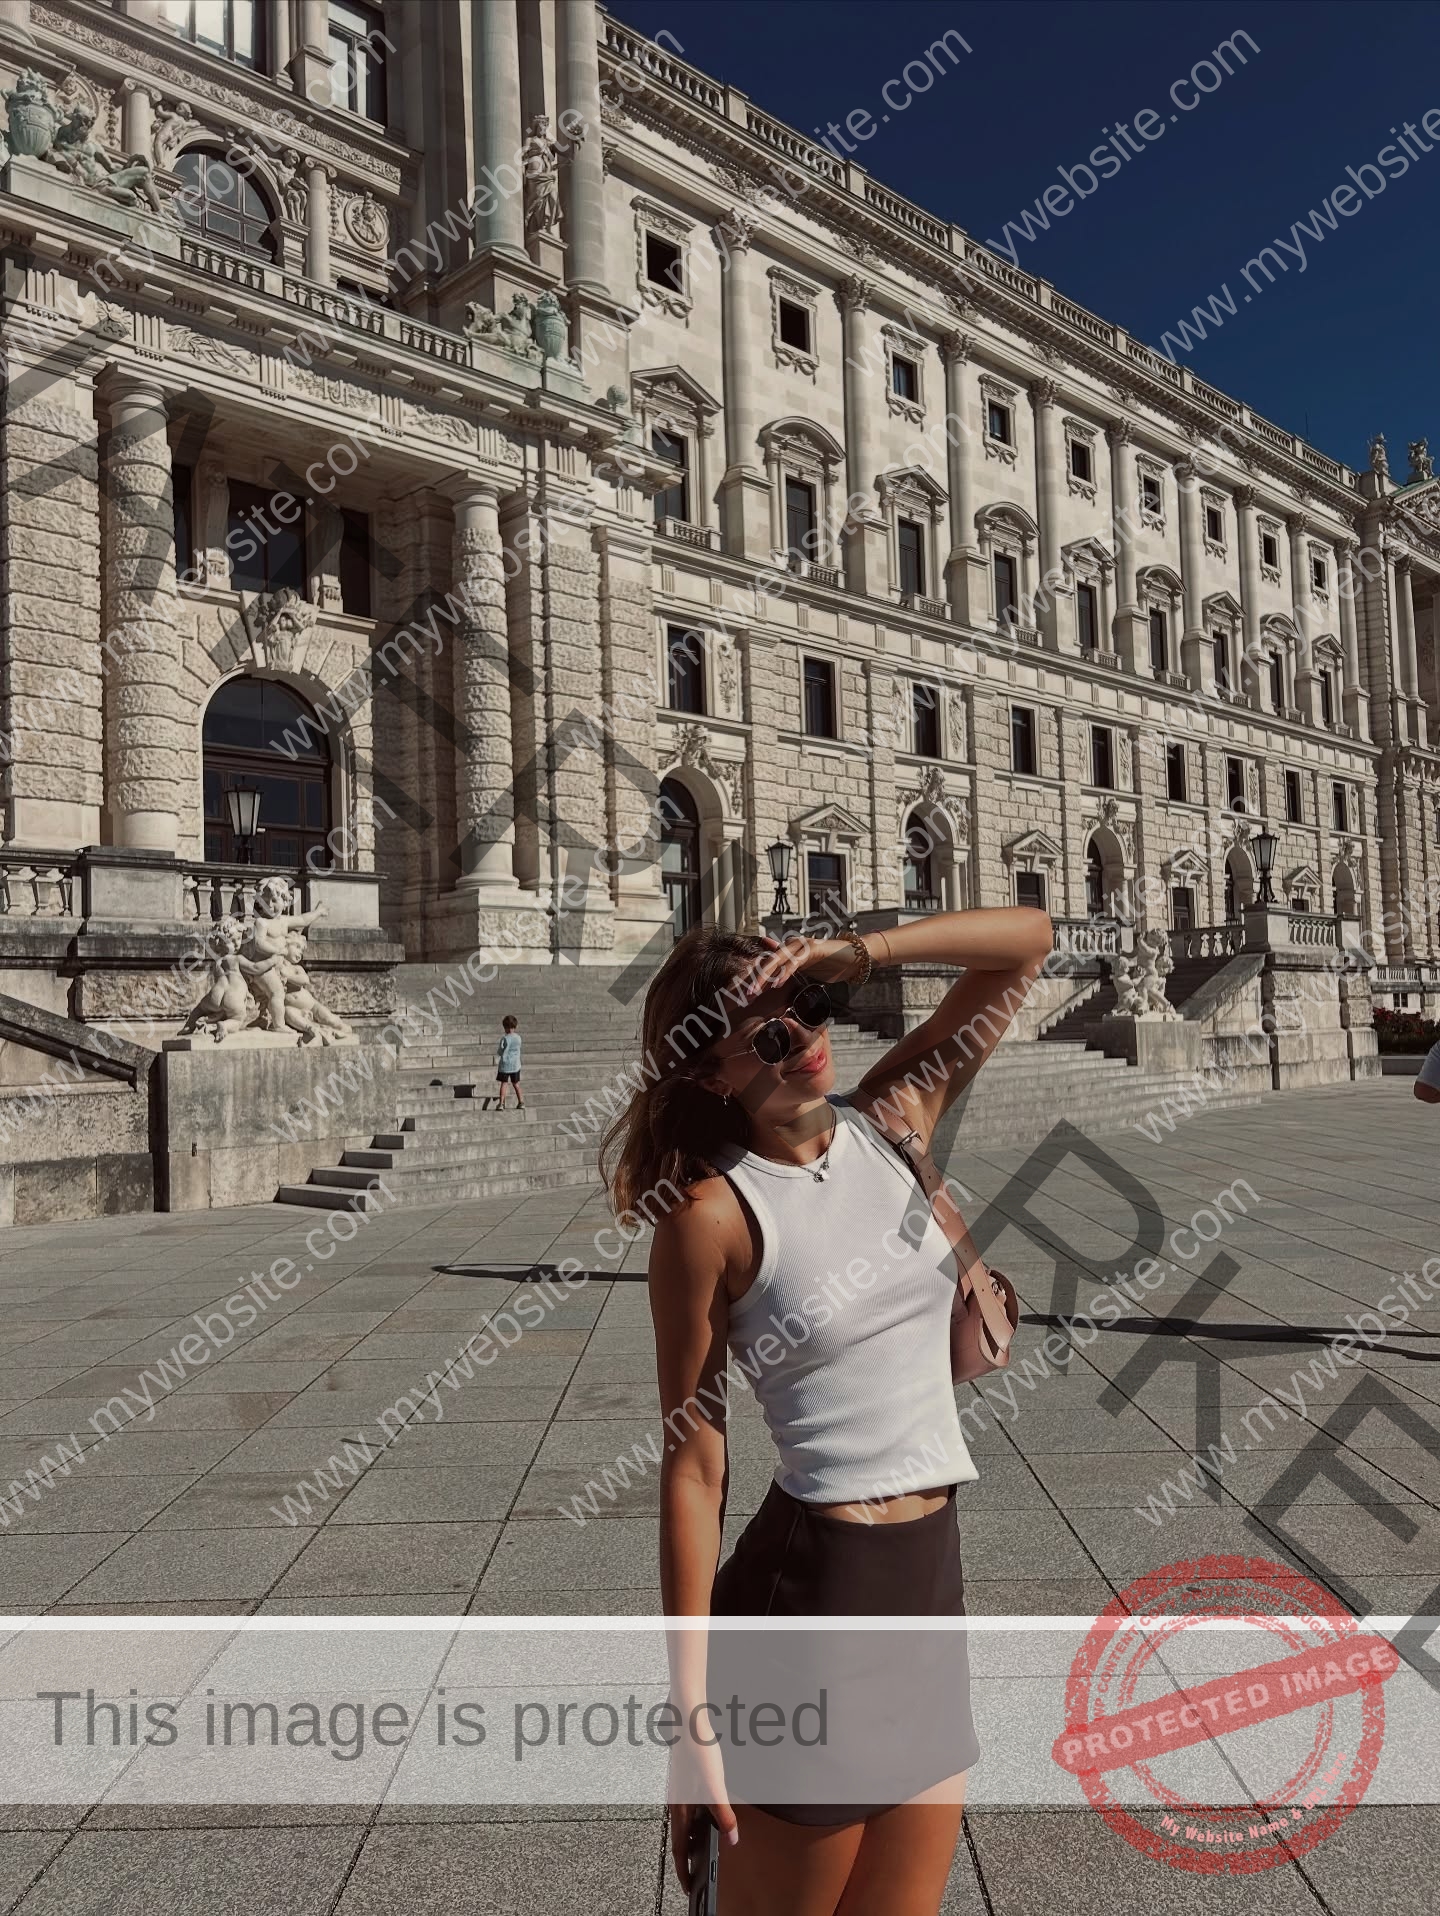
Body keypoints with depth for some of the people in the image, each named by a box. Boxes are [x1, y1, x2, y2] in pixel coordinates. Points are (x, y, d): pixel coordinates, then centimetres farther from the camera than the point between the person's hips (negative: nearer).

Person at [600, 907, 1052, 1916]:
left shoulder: (891, 1115, 0)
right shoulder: (713, 1215, -15)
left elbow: (1028, 939, 2)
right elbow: (694, 1467, -13)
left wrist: (862, 950, -12)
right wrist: (691, 1709, -13)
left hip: (935, 1574, 6)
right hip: (811, 1587, -5)